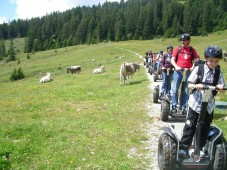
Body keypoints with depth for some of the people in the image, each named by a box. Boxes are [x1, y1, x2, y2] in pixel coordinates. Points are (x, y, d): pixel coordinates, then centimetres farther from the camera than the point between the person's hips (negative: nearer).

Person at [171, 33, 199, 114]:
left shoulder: (192, 50, 6)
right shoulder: (178, 49, 5)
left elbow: (195, 61, 1)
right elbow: (172, 60, 1)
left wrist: (193, 67, -19)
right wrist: (176, 66, -17)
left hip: (188, 72, 1)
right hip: (178, 71, -1)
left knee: (186, 91, 5)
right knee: (175, 89, -2)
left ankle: (183, 107, 13)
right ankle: (174, 106, 4)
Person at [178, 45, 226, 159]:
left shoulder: (218, 72, 1)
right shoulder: (198, 69, -8)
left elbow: (222, 88, -1)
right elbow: (189, 85, -8)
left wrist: (220, 87, -24)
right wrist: (196, 86, -29)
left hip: (209, 104, 3)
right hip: (196, 103, -3)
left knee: (205, 128, 12)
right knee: (190, 126, 1)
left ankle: (200, 148, 28)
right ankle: (183, 148, 11)